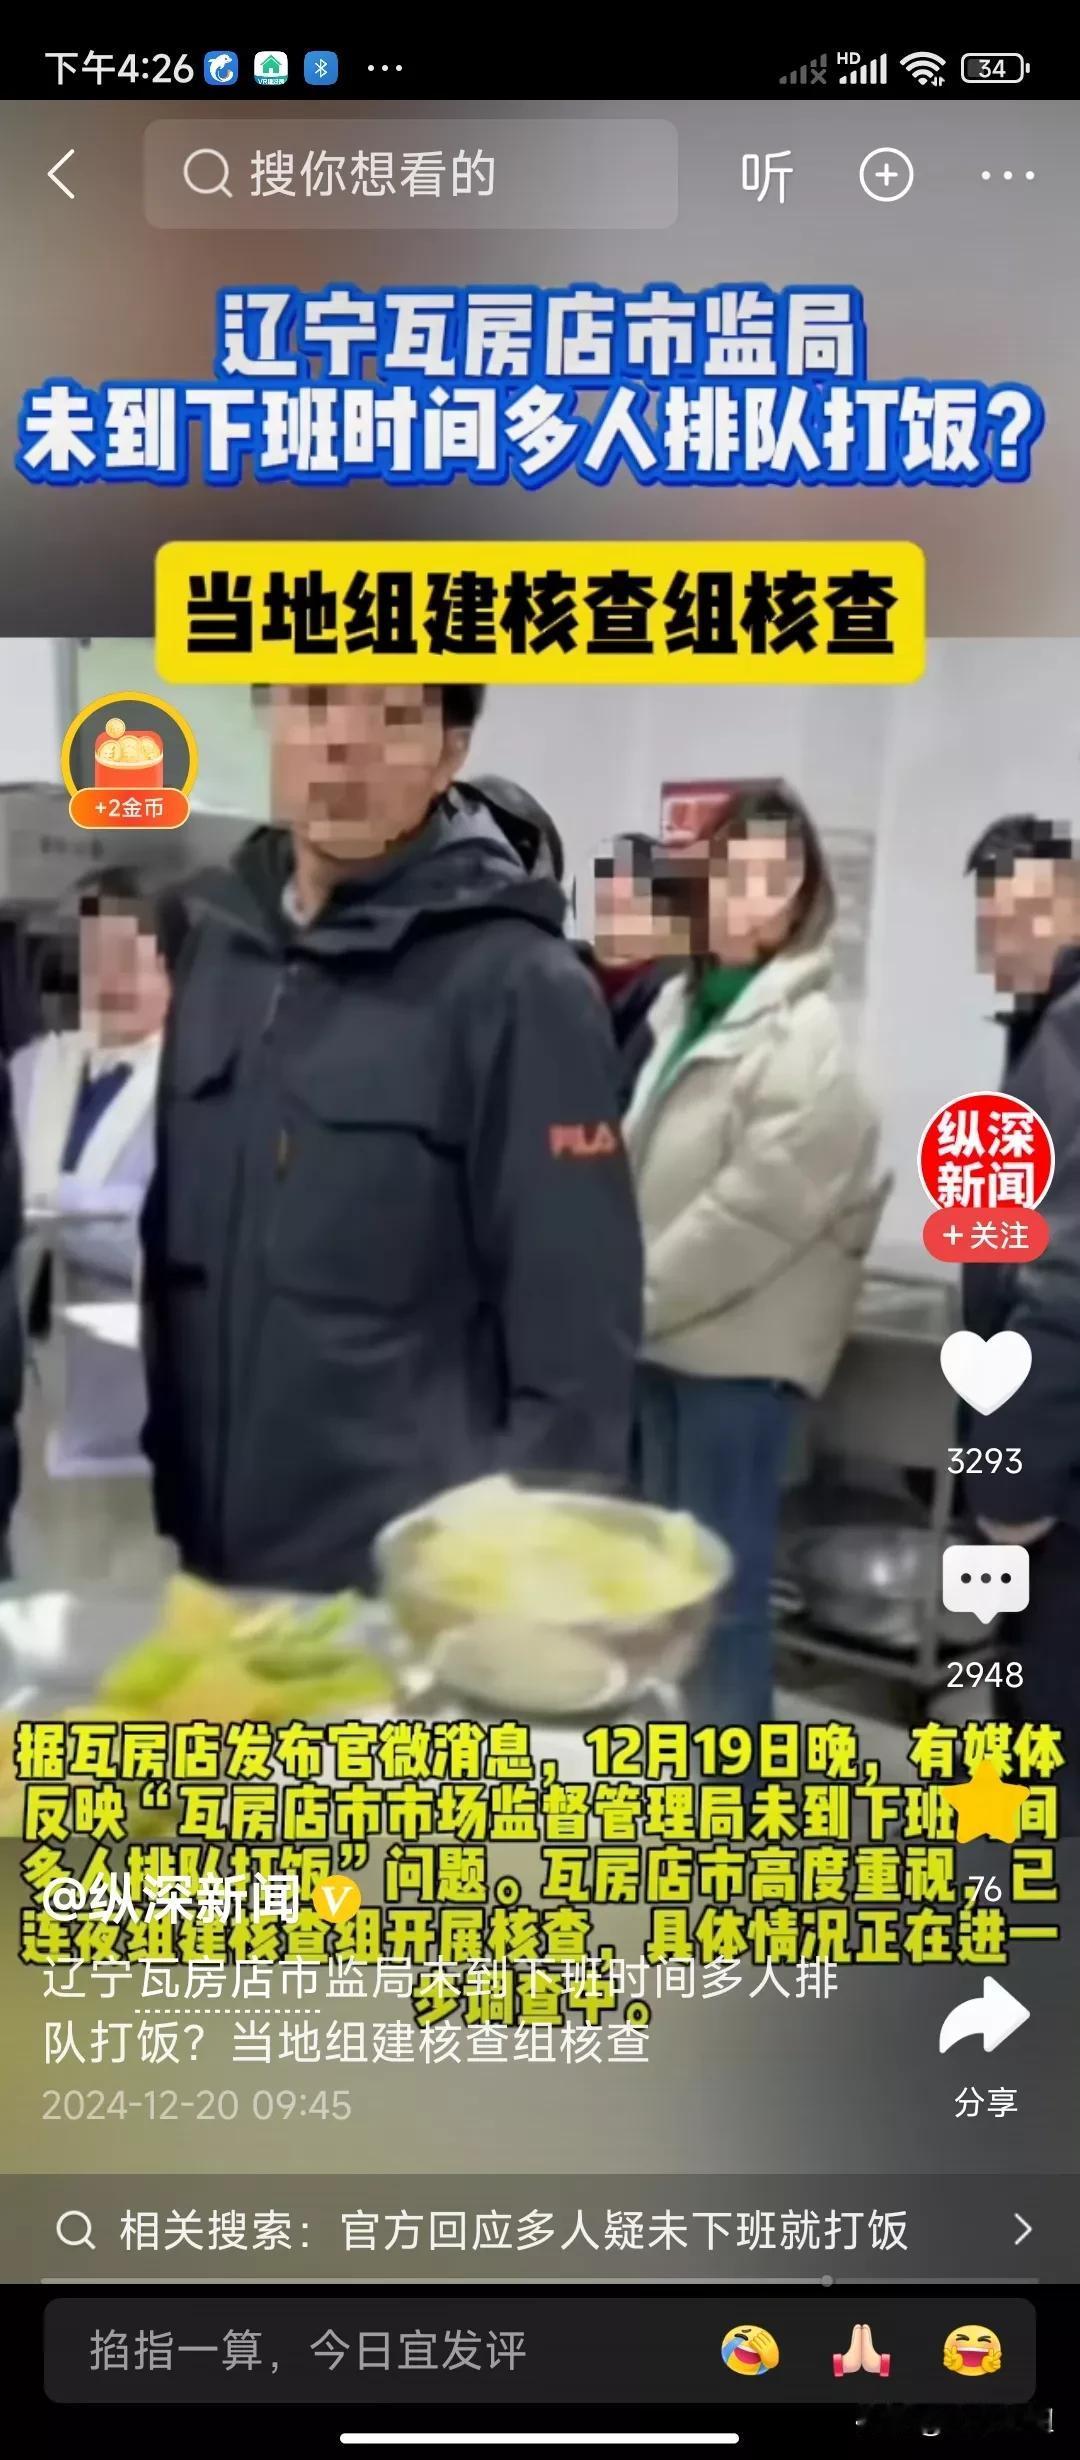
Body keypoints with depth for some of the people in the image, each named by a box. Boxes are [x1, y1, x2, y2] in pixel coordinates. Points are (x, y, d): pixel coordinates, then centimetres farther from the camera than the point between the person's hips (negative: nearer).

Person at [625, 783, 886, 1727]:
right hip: (674, 1328, 8)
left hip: (743, 1338, -8)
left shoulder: (806, 1036, -16)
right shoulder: (685, 1003, 11)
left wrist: (630, 1299, -13)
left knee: (722, 1577, 0)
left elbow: (755, 1210, -21)